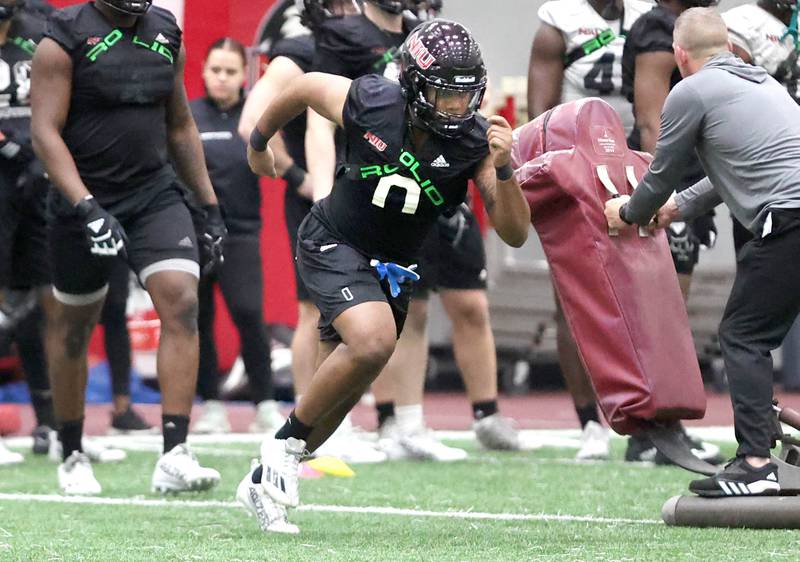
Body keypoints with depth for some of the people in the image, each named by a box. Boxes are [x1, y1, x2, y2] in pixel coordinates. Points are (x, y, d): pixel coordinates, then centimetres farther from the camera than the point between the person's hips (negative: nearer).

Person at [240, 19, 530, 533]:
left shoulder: (476, 141, -18)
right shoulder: (371, 104, -24)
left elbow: (515, 234, -19)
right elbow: (305, 87, -2)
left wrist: (502, 167, -36)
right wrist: (258, 143, 14)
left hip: (392, 267, 5)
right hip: (335, 245, -5)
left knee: (339, 397, 11)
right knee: (373, 341, -30)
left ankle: (266, 479, 32)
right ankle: (286, 442, -11)